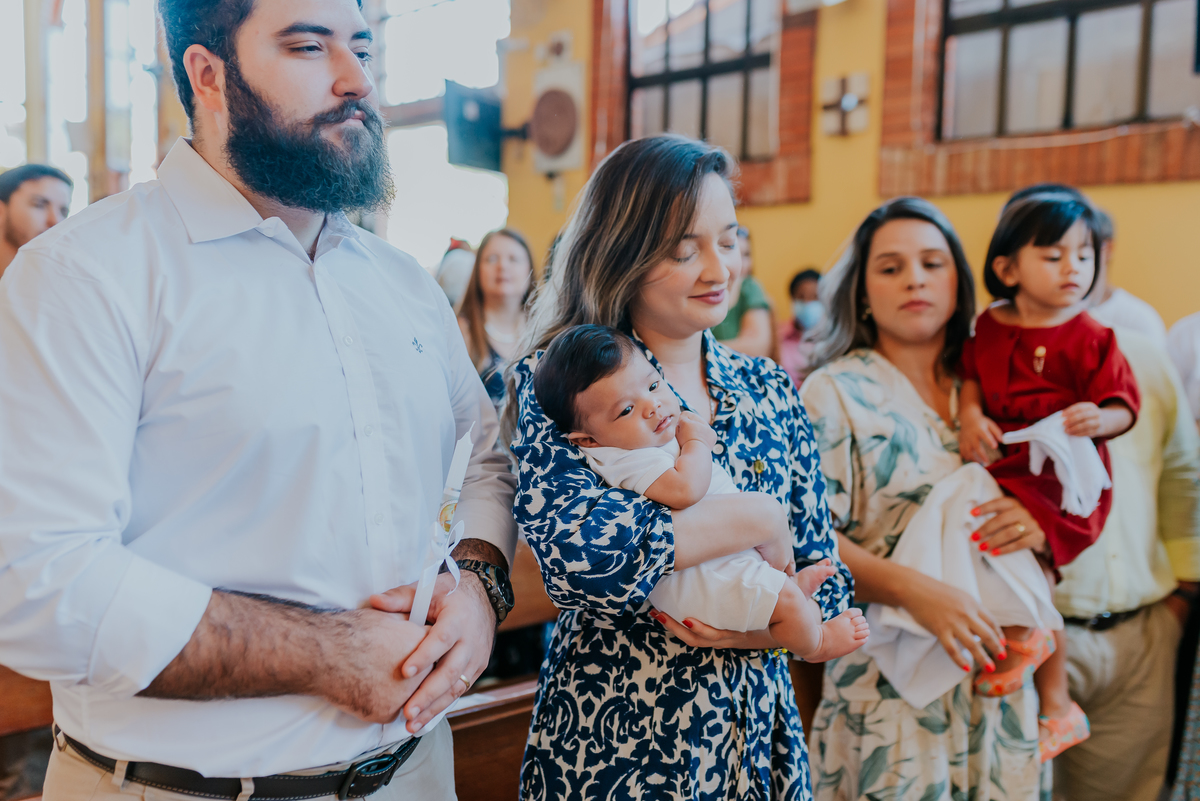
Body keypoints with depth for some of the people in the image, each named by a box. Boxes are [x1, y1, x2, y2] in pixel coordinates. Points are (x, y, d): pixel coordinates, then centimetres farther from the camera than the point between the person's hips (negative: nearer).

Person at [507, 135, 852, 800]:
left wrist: (764, 625, -16)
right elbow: (577, 552, -29)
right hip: (614, 743, -4)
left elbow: (824, 577, 4)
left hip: (757, 731, 5)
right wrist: (755, 519, -19)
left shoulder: (768, 390, 1)